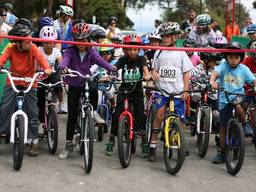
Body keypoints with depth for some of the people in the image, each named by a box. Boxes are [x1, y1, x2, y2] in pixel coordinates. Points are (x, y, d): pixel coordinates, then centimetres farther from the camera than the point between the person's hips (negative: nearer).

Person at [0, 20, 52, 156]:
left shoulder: (33, 48, -12)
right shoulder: (11, 49, -12)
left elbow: (40, 58, -26)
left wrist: (46, 68, -47)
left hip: (30, 83, 0)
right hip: (12, 82, 0)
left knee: (32, 113, 0)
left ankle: (34, 141, 8)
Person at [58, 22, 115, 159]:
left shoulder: (91, 52, -5)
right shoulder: (70, 51, -9)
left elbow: (100, 60, -21)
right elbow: (65, 59, -29)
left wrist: (111, 68, -42)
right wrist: (62, 68, -53)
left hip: (87, 83, 2)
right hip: (74, 86, -2)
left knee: (94, 90, -29)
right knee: (72, 115, -4)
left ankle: (93, 112, 4)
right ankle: (68, 145, 6)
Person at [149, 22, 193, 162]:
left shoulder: (181, 53, 4)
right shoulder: (159, 53, 8)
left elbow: (186, 73, 4)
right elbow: (154, 69, 14)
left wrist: (185, 90, -4)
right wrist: (154, 74, -10)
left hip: (177, 91, 0)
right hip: (162, 89, 0)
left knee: (179, 119, 4)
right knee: (159, 115, -12)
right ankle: (153, 146, -5)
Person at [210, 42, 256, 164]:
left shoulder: (244, 69, -1)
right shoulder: (223, 65, -5)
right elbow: (215, 72, -23)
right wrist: (212, 81, -45)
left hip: (238, 96, -1)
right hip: (224, 100, 1)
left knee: (237, 105, -37)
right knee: (223, 127, 6)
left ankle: (245, 124, -7)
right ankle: (221, 153, 19)